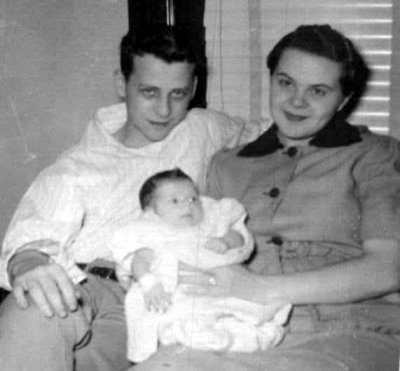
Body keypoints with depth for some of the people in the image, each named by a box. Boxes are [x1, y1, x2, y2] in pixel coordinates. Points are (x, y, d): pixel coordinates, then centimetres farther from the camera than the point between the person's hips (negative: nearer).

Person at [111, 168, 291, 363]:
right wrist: (148, 282, -18)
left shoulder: (210, 224, 30)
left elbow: (239, 236, 22)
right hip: (176, 301, -4)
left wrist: (226, 242, -3)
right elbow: (140, 260, 4)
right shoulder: (150, 233, 19)